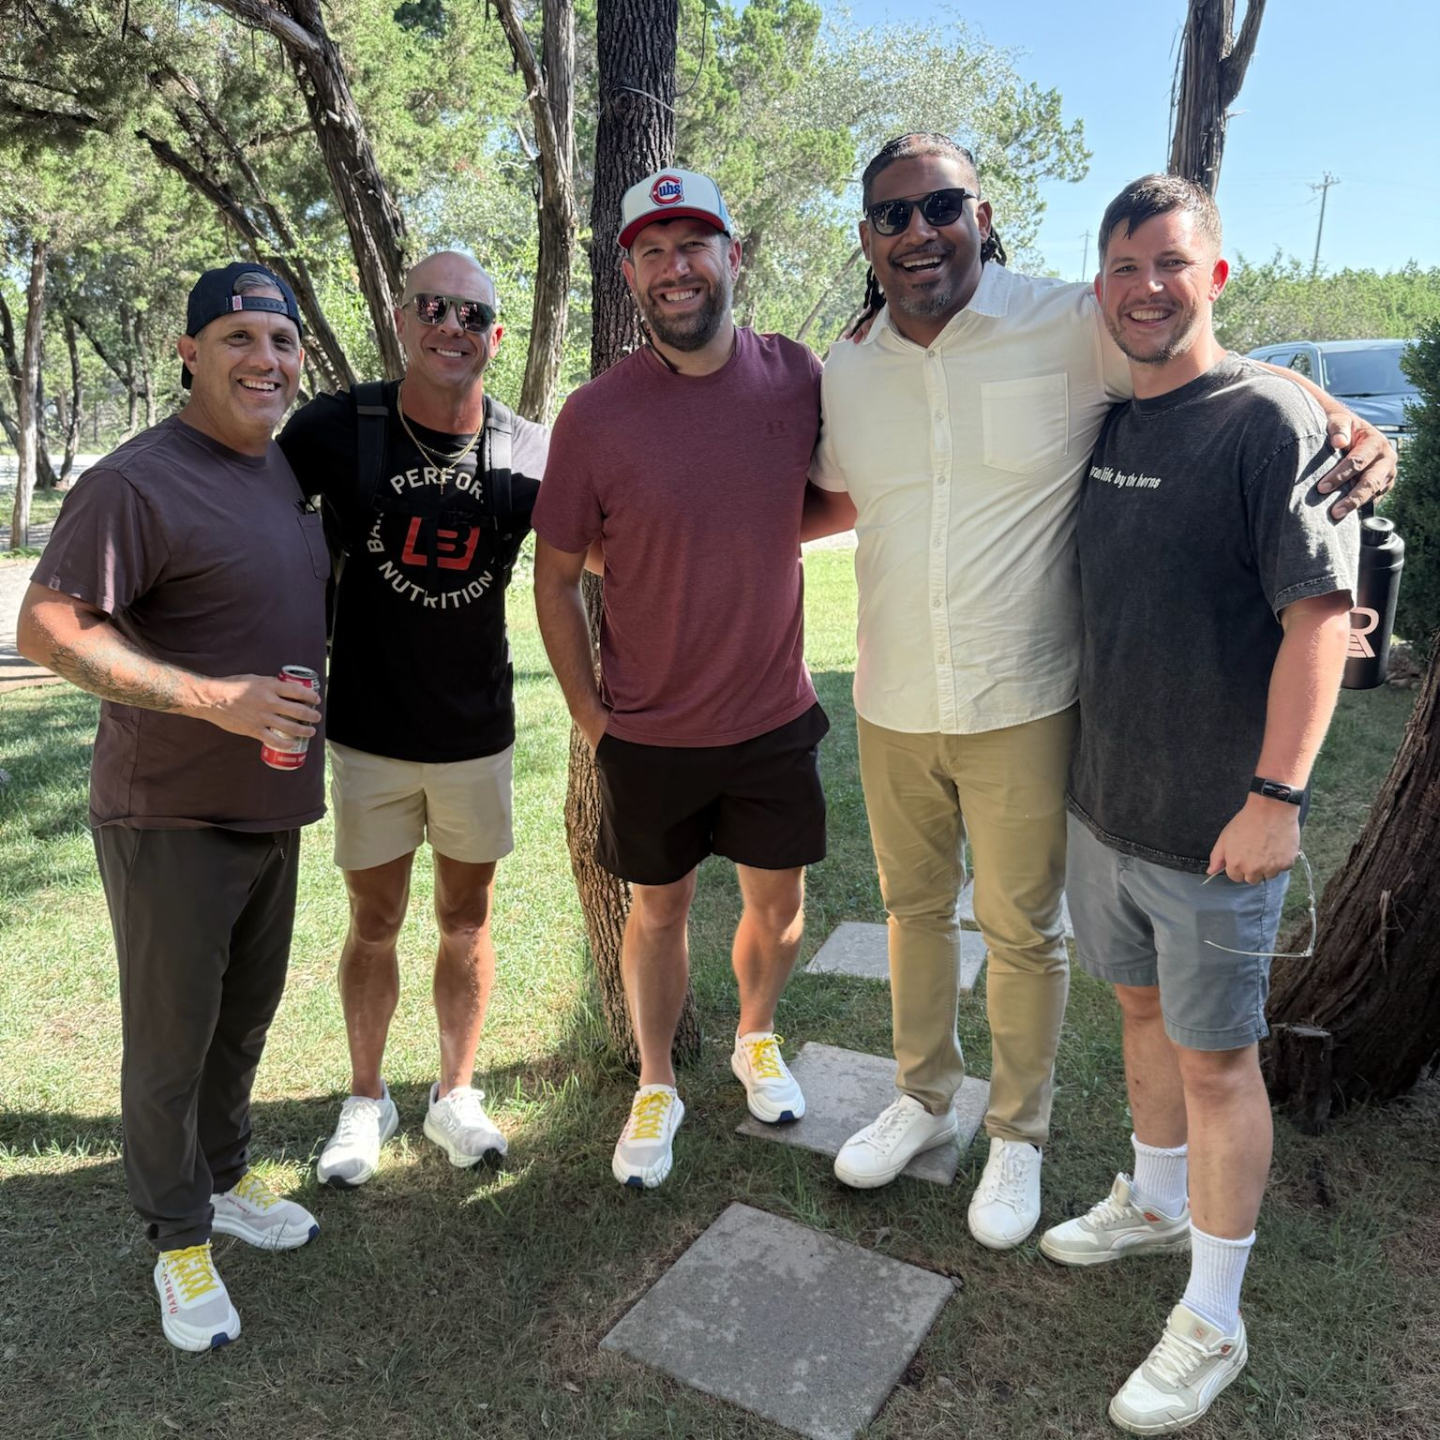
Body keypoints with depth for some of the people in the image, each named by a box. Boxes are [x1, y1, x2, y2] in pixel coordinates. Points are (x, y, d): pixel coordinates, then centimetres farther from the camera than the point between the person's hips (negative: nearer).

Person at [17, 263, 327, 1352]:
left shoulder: (285, 471, 9)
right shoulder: (137, 481, -16)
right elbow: (48, 628, -21)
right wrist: (217, 698, -28)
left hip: (271, 805, 7)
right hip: (170, 815, -7)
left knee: (247, 1014, 20)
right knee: (172, 1036, 8)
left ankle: (225, 1178, 42)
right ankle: (178, 1237, 27)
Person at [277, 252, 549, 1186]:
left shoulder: (532, 454, -7)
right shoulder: (338, 430, -10)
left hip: (479, 731, 1)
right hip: (370, 731, -1)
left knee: (468, 916, 14)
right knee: (375, 923, 12)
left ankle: (456, 1093, 34)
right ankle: (367, 1101, 33)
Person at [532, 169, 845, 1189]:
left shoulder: (798, 376, -6)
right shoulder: (596, 414, -11)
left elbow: (839, 496, 11)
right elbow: (556, 576, -3)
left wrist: (751, 531, -9)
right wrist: (588, 712, -4)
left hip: (775, 716, 2)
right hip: (648, 731, -1)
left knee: (779, 904, 17)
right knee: (658, 911, 15)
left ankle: (757, 1038, 47)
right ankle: (656, 1086, 39)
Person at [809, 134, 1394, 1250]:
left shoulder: (1073, 328, -11)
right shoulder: (845, 372, 3)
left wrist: (1337, 415, -19)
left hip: (1023, 706, -4)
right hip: (892, 706, 5)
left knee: (1023, 930, 11)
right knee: (914, 906, 20)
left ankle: (1020, 1136, 36)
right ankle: (925, 1098, 44)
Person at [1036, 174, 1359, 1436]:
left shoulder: (1273, 421, -13)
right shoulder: (1101, 426, 8)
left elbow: (1319, 614, -18)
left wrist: (1277, 794, -22)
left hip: (1215, 824, -6)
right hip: (1102, 798, 7)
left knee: (1216, 1057, 6)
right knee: (1142, 1009, 22)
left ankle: (1213, 1322, 25)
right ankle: (1156, 1204, 45)